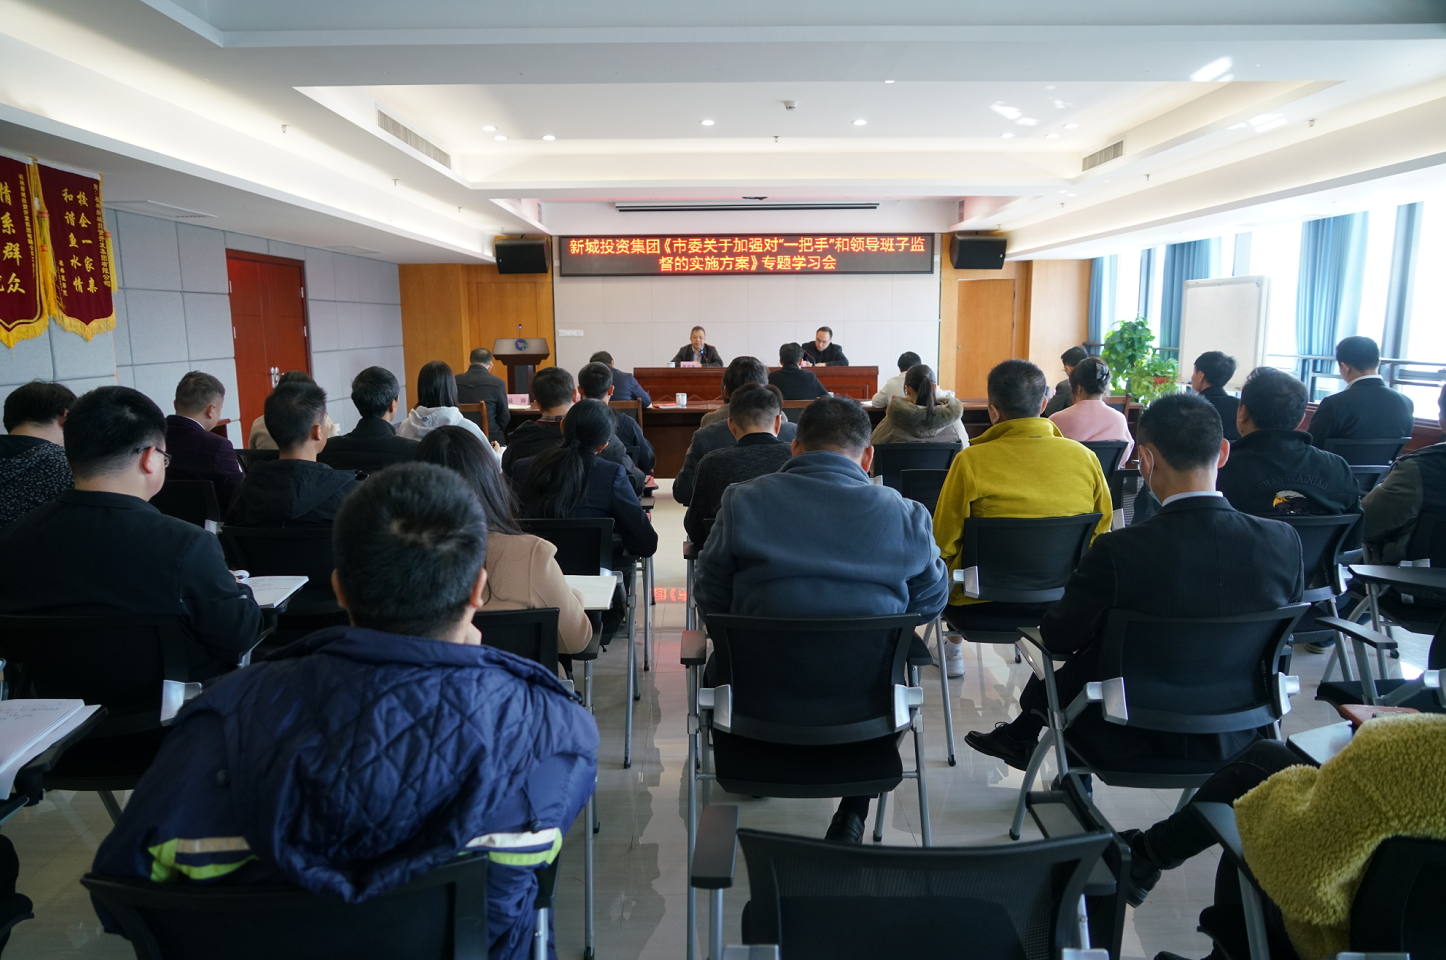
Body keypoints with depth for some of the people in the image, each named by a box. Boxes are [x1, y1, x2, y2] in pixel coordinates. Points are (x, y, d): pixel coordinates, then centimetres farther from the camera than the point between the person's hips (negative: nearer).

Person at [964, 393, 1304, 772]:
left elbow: (1057, 638, -15)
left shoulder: (1118, 550, -28)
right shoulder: (1284, 541, -16)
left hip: (1135, 740, -4)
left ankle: (1018, 739, 50)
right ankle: (1019, 737, 44)